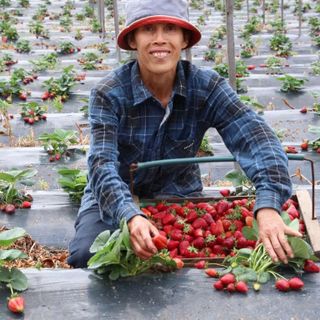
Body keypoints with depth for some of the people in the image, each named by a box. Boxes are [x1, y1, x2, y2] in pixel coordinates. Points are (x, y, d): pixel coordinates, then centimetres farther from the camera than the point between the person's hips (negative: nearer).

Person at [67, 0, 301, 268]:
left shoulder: (207, 87, -16)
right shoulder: (109, 94, -19)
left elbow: (257, 138, -29)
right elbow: (103, 165, -31)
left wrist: (268, 208, -48)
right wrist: (132, 216, -52)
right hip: (115, 201, -1)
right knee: (85, 255, -27)